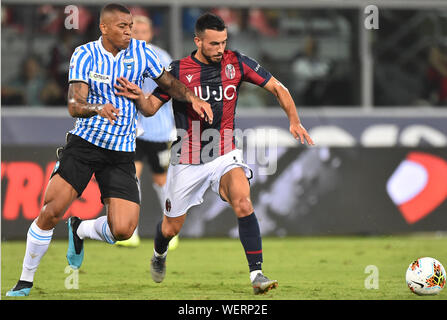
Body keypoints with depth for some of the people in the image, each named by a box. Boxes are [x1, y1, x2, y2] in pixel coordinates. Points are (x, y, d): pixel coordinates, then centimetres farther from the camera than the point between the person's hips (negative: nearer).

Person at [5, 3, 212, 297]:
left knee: (123, 230, -13)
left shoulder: (141, 52, 1)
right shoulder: (85, 55, -6)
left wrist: (192, 97, -4)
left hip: (121, 155, 2)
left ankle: (80, 231, 21)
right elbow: (74, 105, -15)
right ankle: (25, 281, 6)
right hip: (84, 143, -2)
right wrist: (99, 109, -36)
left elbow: (168, 83, 15)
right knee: (51, 213, -12)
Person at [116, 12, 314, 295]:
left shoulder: (236, 63, -4)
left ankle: (257, 274, -28)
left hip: (225, 155, 0)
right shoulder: (179, 70, -7)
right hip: (187, 162, 0)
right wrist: (139, 96, -27)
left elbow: (277, 88, 3)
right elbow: (151, 108, -4)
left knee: (243, 202, -29)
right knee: (171, 228, 11)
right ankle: (159, 255, 49)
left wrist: (294, 120, -10)